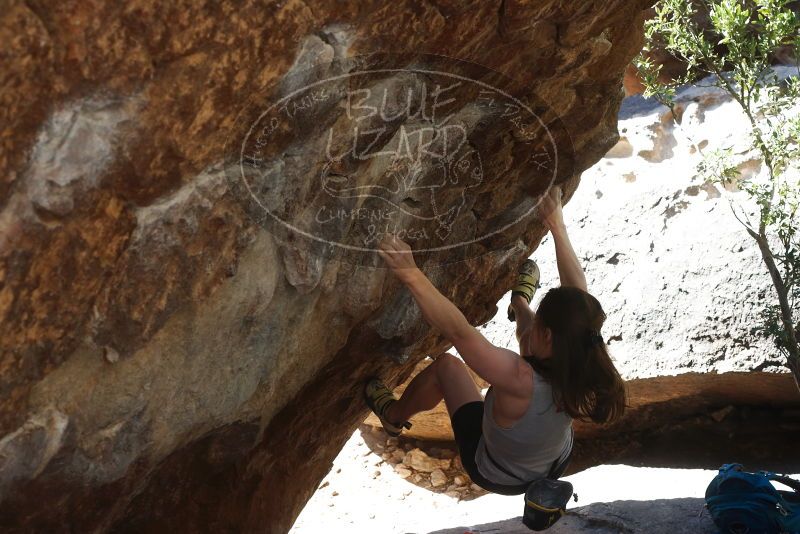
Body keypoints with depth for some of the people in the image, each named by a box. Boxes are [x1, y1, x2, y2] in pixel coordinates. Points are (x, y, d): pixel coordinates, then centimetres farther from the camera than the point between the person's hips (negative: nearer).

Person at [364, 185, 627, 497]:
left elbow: (458, 330, -45)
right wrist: (557, 227, -9)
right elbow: (579, 296, -16)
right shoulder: (585, 367, -29)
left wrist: (411, 274, -43)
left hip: (494, 476, -4)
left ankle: (393, 416, 39)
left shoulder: (520, 381, -46)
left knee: (446, 365, 12)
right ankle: (519, 304, 47)